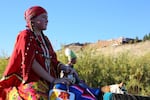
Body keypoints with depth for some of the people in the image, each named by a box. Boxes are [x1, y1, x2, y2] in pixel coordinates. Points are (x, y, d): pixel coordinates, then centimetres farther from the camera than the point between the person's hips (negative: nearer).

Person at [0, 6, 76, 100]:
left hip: (46, 82, 8)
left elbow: (52, 60, 16)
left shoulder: (45, 39, 21)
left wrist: (65, 68, -7)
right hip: (30, 81, -8)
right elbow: (31, 62, -13)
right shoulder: (26, 35, -1)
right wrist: (53, 80, -18)